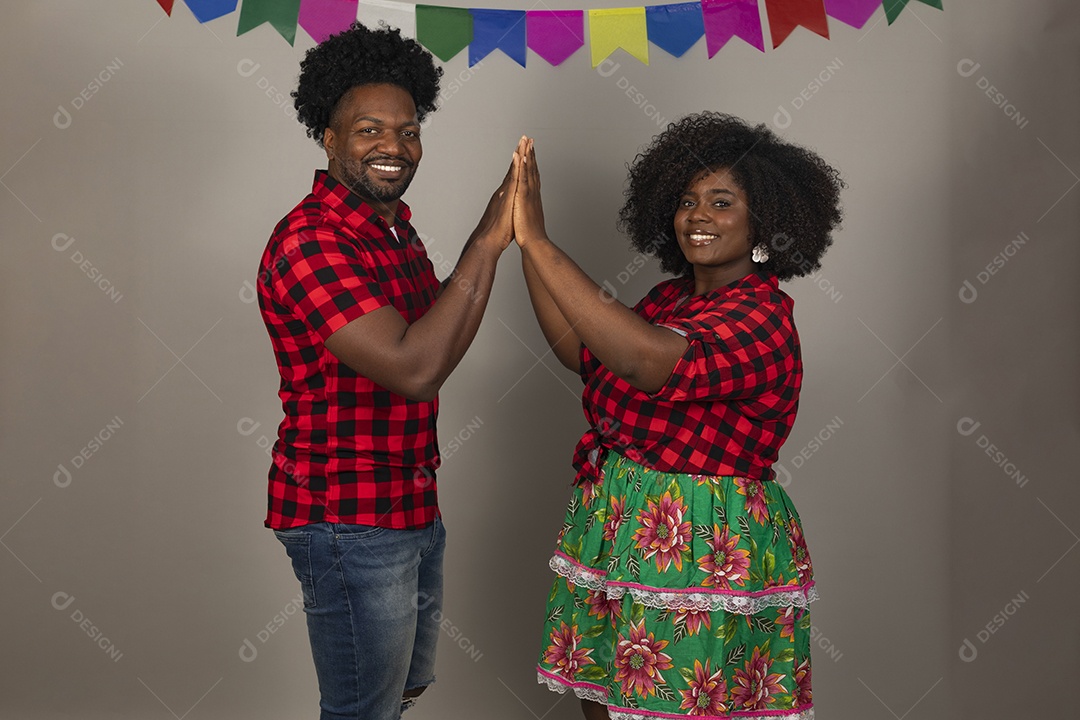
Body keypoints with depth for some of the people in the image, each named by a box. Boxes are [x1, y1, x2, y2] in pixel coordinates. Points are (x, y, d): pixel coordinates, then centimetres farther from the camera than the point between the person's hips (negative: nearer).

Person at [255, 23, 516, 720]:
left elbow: (433, 332, 13)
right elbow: (413, 367, -30)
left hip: (411, 503, 10)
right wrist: (487, 244, -26)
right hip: (348, 517, -10)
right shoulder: (310, 239, -21)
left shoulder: (393, 224, 10)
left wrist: (497, 235, 0)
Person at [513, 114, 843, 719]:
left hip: (703, 551, -8)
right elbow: (581, 352, 7)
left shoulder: (762, 319, -18)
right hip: (619, 530, 8)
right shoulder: (675, 296, 10)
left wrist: (539, 242, -33)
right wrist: (528, 243, -1)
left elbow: (650, 361, -35)